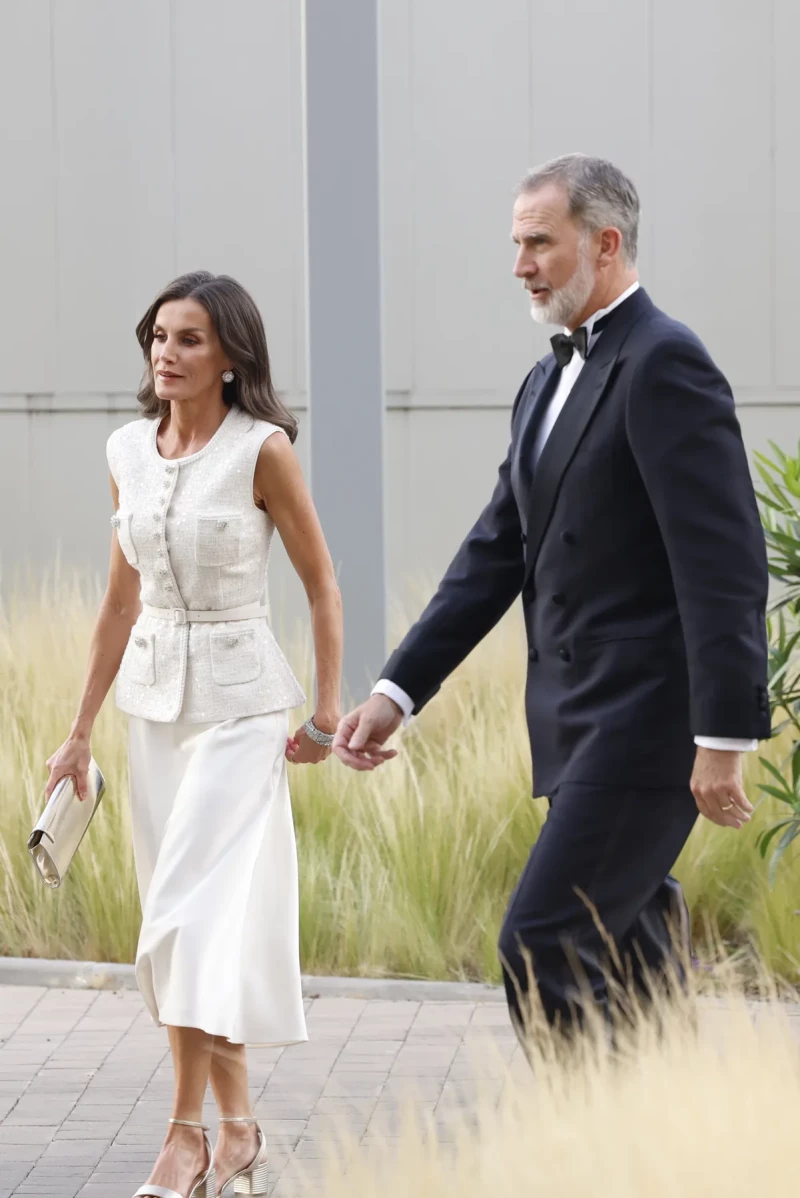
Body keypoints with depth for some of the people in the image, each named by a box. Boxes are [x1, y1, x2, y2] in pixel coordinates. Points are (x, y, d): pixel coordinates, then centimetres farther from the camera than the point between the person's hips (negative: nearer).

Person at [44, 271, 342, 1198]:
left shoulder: (262, 450, -11)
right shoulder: (128, 452, 5)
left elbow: (322, 589, -4)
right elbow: (120, 601, 13)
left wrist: (326, 714, -4)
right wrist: (82, 730, 13)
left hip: (237, 700, -6)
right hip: (153, 696, 6)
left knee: (193, 912, -13)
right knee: (183, 910, 8)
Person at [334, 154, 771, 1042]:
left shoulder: (664, 365, -12)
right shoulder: (548, 383, 18)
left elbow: (724, 562, -18)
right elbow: (497, 555, 18)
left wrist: (724, 738, -23)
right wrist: (397, 691, 11)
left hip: (645, 727, -9)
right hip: (583, 731, 9)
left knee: (541, 946, -14)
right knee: (626, 964, 11)